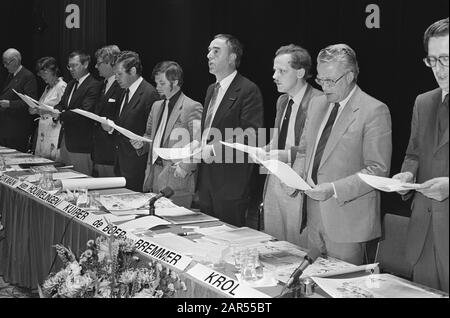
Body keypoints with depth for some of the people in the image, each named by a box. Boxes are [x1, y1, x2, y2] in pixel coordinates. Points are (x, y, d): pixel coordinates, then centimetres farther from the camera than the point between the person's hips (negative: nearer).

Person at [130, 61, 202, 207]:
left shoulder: (193, 108, -8)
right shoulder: (156, 106, 18)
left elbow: (199, 144, -13)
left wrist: (186, 167, -21)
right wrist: (141, 144, 7)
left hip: (176, 178, -7)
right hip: (153, 176, 7)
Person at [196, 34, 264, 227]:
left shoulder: (248, 90, -11)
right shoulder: (211, 89, 17)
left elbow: (249, 135, -19)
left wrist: (214, 149, -19)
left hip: (231, 182, -8)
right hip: (206, 178, 8)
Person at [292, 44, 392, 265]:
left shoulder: (374, 111, -11)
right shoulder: (317, 104, 11)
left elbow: (378, 170, -14)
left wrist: (334, 189, -22)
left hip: (348, 220, -6)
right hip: (315, 216, 6)